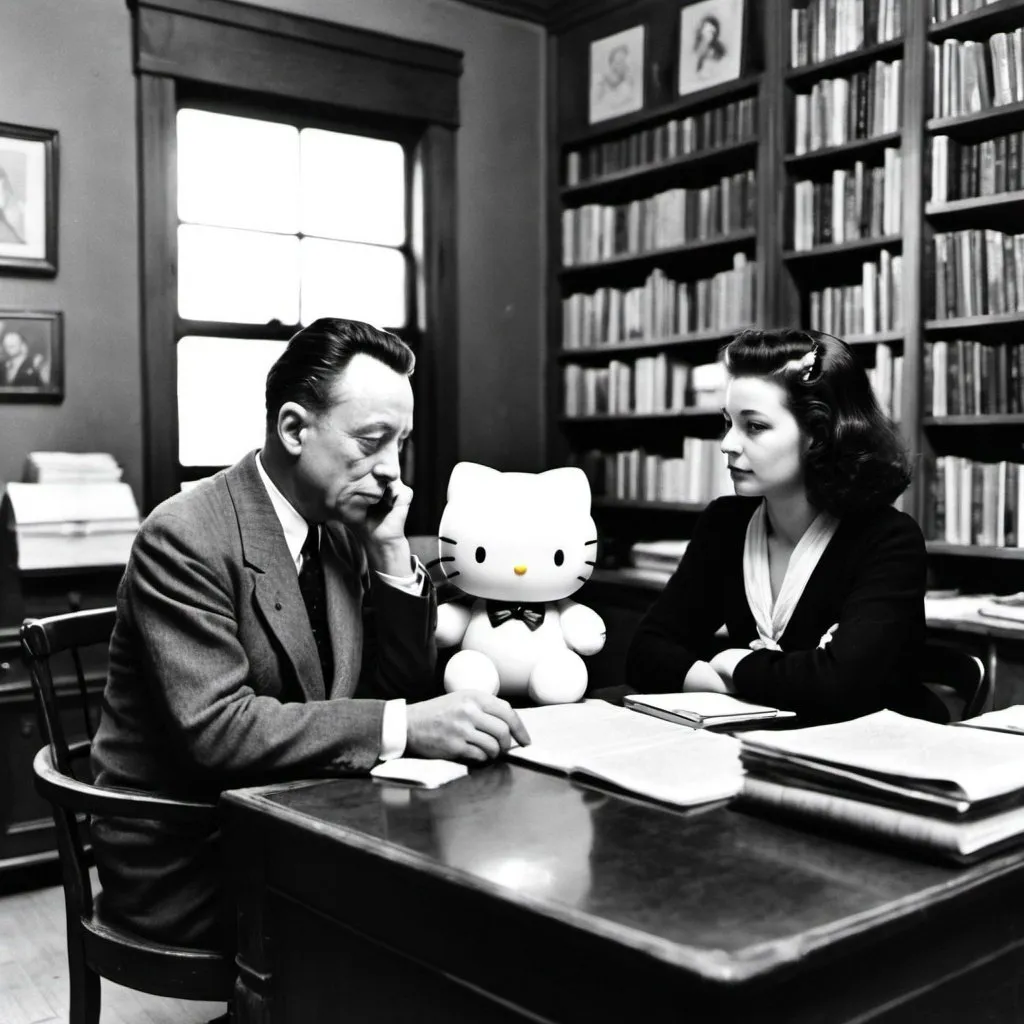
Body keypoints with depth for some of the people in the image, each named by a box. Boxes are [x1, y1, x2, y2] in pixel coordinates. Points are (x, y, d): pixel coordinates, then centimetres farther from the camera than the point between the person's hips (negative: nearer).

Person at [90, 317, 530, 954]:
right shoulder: (186, 537, -18)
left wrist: (393, 555, -9)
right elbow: (215, 727, -28)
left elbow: (403, 690, 4)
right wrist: (403, 726, -34)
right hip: (188, 862, -6)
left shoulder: (341, 530, 3)